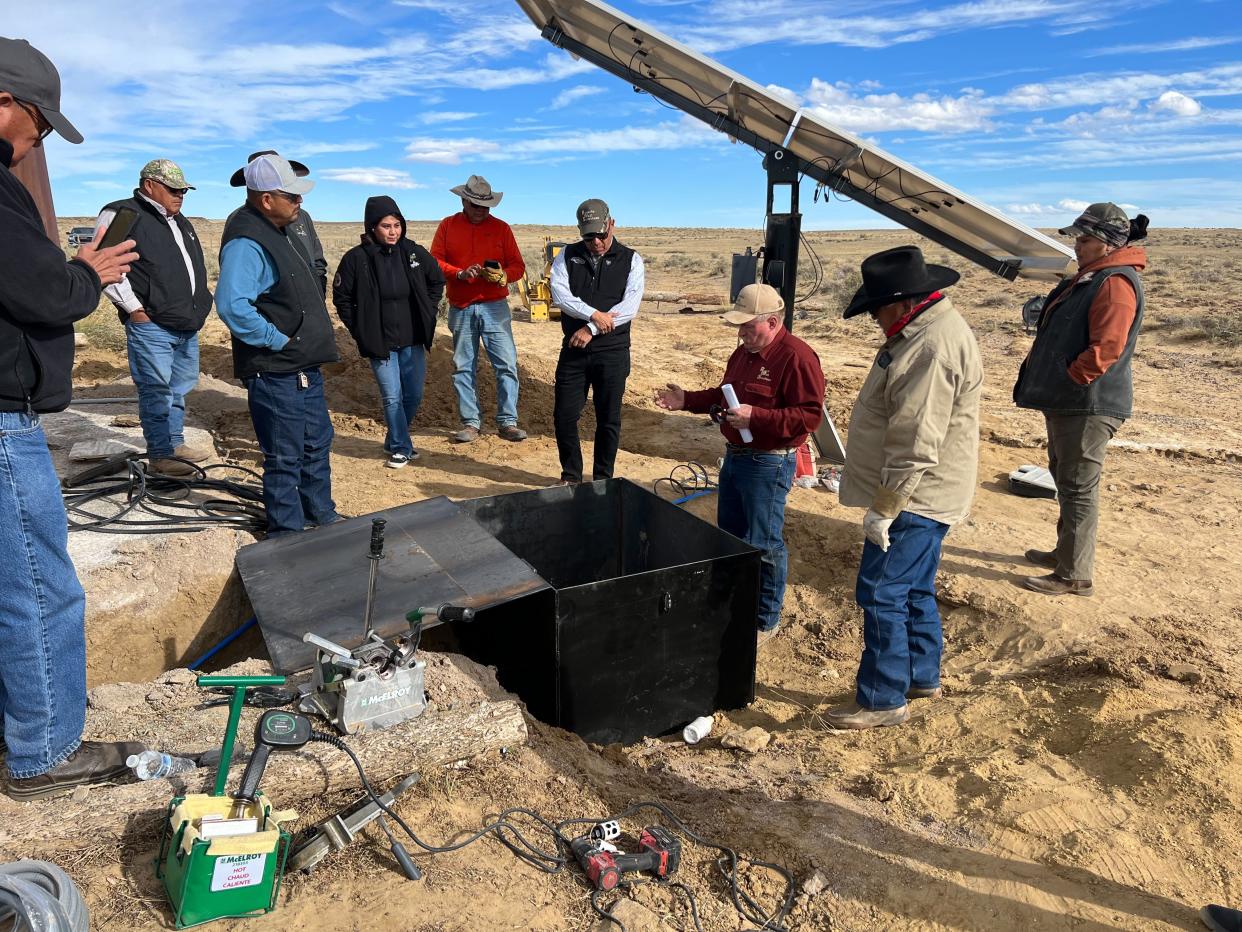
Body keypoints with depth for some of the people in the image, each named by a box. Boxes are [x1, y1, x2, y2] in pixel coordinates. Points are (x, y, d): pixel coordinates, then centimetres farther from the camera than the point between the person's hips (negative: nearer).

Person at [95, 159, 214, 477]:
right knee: (156, 392, -3)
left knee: (180, 389, 16)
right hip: (151, 326, -8)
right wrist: (135, 308, -16)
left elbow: (196, 265, 29)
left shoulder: (179, 221, 19)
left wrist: (199, 305, 18)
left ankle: (175, 443, 28)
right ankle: (160, 454, 5)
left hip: (188, 325, 8)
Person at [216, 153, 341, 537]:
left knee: (317, 444, 20)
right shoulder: (246, 241, -20)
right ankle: (287, 534, 16)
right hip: (275, 372, -10)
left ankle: (321, 516, 36)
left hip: (304, 366, 10)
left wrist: (315, 343, 14)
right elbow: (232, 305, -33)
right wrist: (278, 340, -23)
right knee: (285, 459, 2)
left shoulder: (275, 230, 11)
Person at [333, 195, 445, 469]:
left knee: (414, 396, 9)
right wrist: (359, 330, -3)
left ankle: (395, 440, 32)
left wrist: (428, 312, 8)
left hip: (413, 340, 3)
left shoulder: (414, 252, -2)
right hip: (379, 343, -3)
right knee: (392, 397, -2)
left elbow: (437, 281, 14)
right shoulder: (357, 258, -10)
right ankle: (400, 448, 14)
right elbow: (341, 297, 0)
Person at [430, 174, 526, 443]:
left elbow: (518, 265, 4)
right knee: (463, 367, 4)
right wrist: (460, 274, -15)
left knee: (507, 364, -7)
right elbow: (435, 262, 2)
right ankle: (470, 424, 12)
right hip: (460, 310, 1)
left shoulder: (501, 228, 7)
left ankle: (507, 422, 0)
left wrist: (503, 276, -17)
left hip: (494, 307, -1)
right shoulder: (447, 226, 8)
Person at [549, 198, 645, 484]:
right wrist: (594, 315, -20)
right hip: (573, 350, 2)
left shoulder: (630, 260, 2)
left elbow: (630, 307, -10)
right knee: (564, 416, 4)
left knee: (609, 419, 5)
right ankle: (571, 476, 21)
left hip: (612, 352, -2)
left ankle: (602, 479, 20)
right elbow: (559, 294, -9)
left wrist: (592, 329, -15)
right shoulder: (568, 256, 6)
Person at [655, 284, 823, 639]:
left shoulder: (797, 357, -19)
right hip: (735, 456, 10)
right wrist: (687, 400, 7)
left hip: (768, 464, -10)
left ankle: (766, 621, 17)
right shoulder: (744, 352, 10)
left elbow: (810, 415, -24)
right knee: (729, 535, 20)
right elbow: (723, 395, 22)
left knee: (764, 544, 0)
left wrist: (756, 417, -30)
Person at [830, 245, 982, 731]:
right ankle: (923, 676, 35)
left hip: (915, 499, -11)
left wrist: (884, 509, -21)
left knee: (882, 594, -3)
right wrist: (886, 502, 22)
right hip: (923, 497, 11)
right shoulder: (927, 329, 10)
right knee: (915, 590, 20)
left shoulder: (934, 348, -25)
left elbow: (916, 447, -27)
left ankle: (882, 699, 9)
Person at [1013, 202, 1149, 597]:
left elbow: (1106, 349, -26)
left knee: (1078, 487, -4)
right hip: (1068, 401, 11)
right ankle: (1066, 552, 35)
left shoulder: (1116, 282, -17)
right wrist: (1049, 382, 14)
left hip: (1089, 405, -11)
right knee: (1065, 479, 20)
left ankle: (1075, 575, 4)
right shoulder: (1091, 276, 16)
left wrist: (1066, 379, -17)